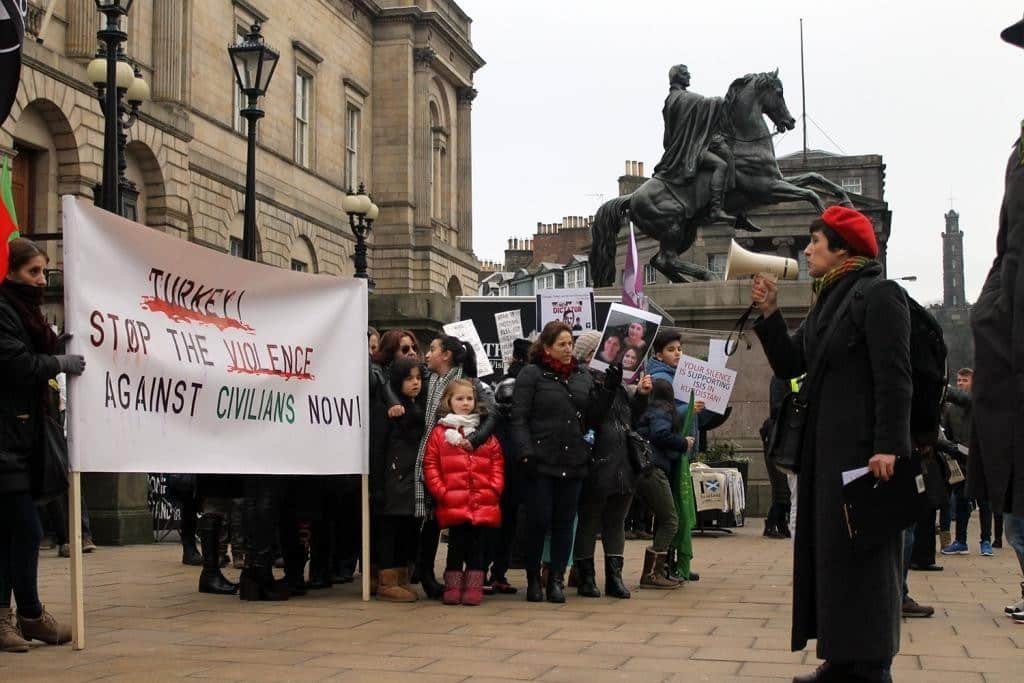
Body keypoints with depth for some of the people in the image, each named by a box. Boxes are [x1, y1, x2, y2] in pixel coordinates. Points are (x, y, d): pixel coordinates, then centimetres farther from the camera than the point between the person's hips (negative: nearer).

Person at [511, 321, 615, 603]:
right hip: (541, 463, -4)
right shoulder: (532, 374, -2)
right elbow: (519, 418, -6)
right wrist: (526, 453, -16)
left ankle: (556, 579, 15)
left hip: (574, 463, 4)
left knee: (565, 523, 7)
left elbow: (592, 419, 12)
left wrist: (608, 390, 0)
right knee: (539, 522, 0)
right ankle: (533, 579, 14)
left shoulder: (583, 377, 13)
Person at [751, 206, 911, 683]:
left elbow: (894, 378, -17)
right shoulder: (828, 302, 17)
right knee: (828, 550, 9)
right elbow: (788, 364, 17)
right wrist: (769, 314, 4)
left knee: (860, 553, -5)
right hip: (826, 447, 9)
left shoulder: (879, 295, -9)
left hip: (864, 447, -9)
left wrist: (888, 446, -24)